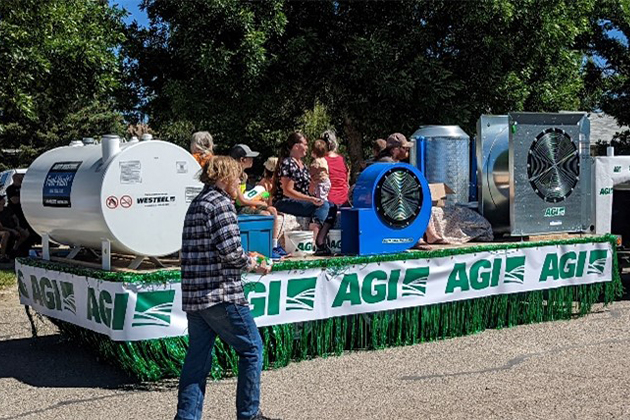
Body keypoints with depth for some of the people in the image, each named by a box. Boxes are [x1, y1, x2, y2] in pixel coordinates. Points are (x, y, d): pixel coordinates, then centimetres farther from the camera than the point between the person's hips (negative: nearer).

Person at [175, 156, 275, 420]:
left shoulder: (196, 204, 19)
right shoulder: (221, 203, -9)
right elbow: (229, 250, -18)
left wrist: (245, 260, 16)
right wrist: (252, 264, -2)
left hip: (193, 296, 9)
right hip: (221, 294, -9)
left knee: (198, 358, 11)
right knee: (252, 349, 4)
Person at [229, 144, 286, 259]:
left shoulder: (244, 175, 13)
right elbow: (241, 200, -20)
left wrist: (256, 201, -1)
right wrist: (259, 203, -9)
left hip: (246, 206, 10)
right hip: (236, 209, -10)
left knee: (272, 210, -1)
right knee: (265, 214, -22)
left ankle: (274, 245, 1)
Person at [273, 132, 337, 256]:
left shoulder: (302, 164, 19)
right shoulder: (287, 163, -11)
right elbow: (287, 191, -18)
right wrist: (311, 199, -23)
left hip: (301, 202, 9)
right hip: (284, 203, -9)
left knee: (332, 207, -8)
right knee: (323, 205, -25)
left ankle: (320, 242, -19)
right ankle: (317, 241, -30)